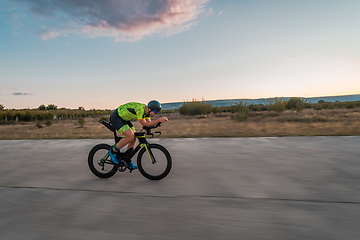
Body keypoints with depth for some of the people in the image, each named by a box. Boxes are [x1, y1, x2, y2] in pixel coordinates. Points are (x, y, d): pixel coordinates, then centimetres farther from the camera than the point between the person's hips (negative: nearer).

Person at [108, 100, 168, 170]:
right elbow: (144, 124, -28)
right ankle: (113, 152, -2)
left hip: (123, 118, 9)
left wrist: (158, 121, -22)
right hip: (115, 117, -9)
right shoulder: (140, 109, -31)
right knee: (130, 136, -23)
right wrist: (159, 120, -32)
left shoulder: (146, 110, -4)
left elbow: (149, 123, -5)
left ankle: (128, 162, 15)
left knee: (134, 138, 3)